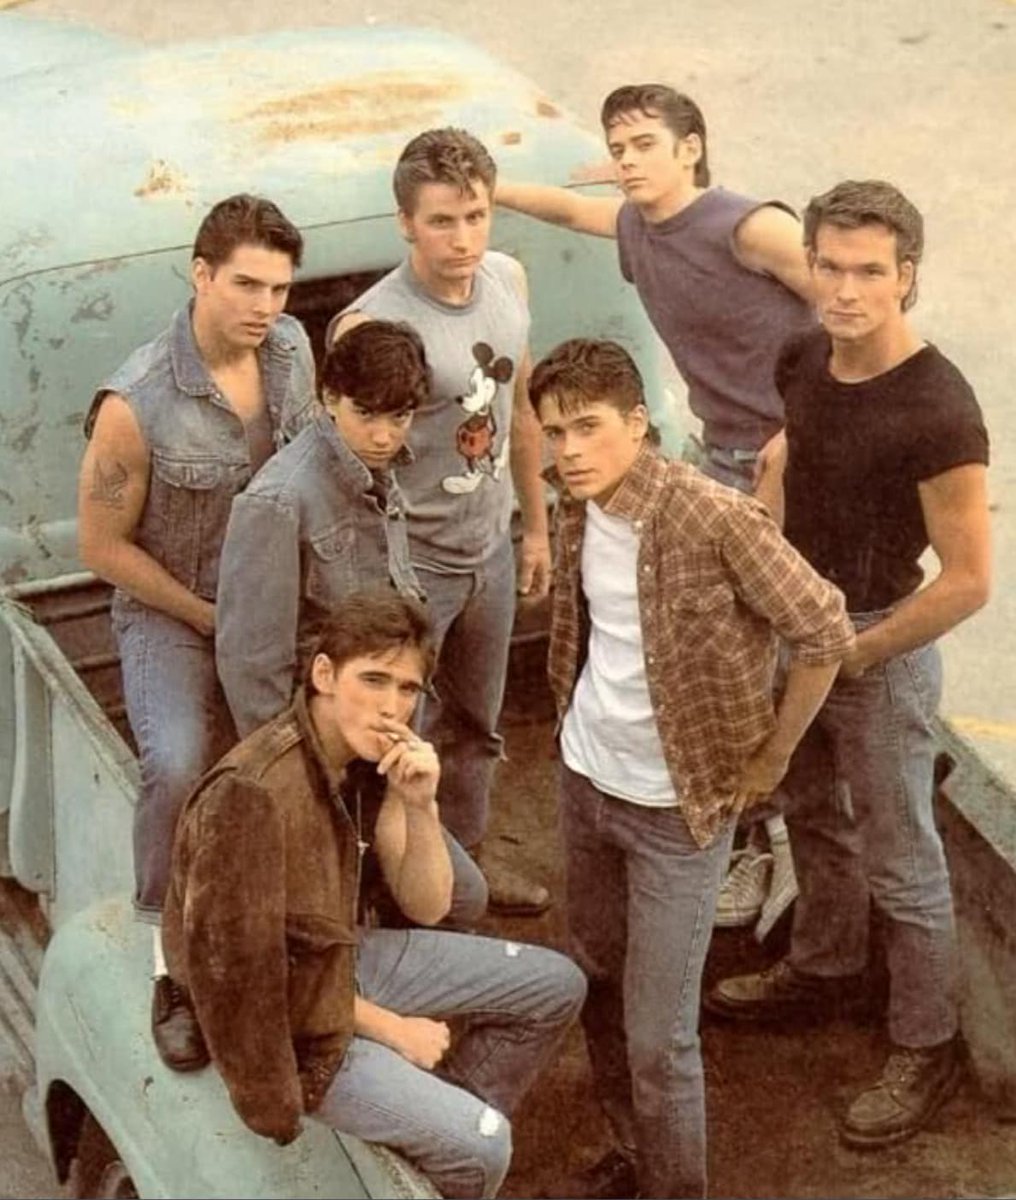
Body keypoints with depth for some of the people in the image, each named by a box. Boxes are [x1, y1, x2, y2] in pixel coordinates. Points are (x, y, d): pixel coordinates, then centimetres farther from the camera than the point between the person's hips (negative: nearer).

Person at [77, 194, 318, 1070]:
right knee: (180, 770, -27)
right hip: (171, 612, -5)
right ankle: (173, 961, -8)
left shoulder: (293, 349, -11)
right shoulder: (137, 405, -27)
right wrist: (212, 619, -12)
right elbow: (104, 547, -16)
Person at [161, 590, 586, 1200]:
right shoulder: (255, 793, -31)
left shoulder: (372, 756, -5)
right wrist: (392, 1029, -14)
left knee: (556, 987, 10)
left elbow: (428, 906, -2)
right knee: (481, 1145, -17)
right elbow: (243, 967, -25)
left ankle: (436, 1134, 23)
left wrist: (421, 806, -22)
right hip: (284, 1017, -8)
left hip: (346, 959, 8)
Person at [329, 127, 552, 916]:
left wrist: (537, 525, 15)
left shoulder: (509, 280, -4)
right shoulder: (373, 326, -26)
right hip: (409, 563, -7)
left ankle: (469, 850, 47)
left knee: (475, 722, 25)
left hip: (489, 548, 7)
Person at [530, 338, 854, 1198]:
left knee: (657, 1036, -3)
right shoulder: (581, 508, -3)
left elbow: (826, 635, -20)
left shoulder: (714, 518, -25)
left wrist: (768, 762, -11)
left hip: (678, 808, -7)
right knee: (597, 984, 21)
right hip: (585, 779, 7)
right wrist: (586, 718, 13)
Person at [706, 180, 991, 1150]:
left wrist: (850, 657, -16)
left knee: (899, 860, 6)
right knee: (815, 815, 25)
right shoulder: (805, 362, -5)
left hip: (877, 644, -7)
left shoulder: (936, 411, -27)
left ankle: (925, 1050, 22)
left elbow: (968, 580, -24)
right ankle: (821, 969, 47)